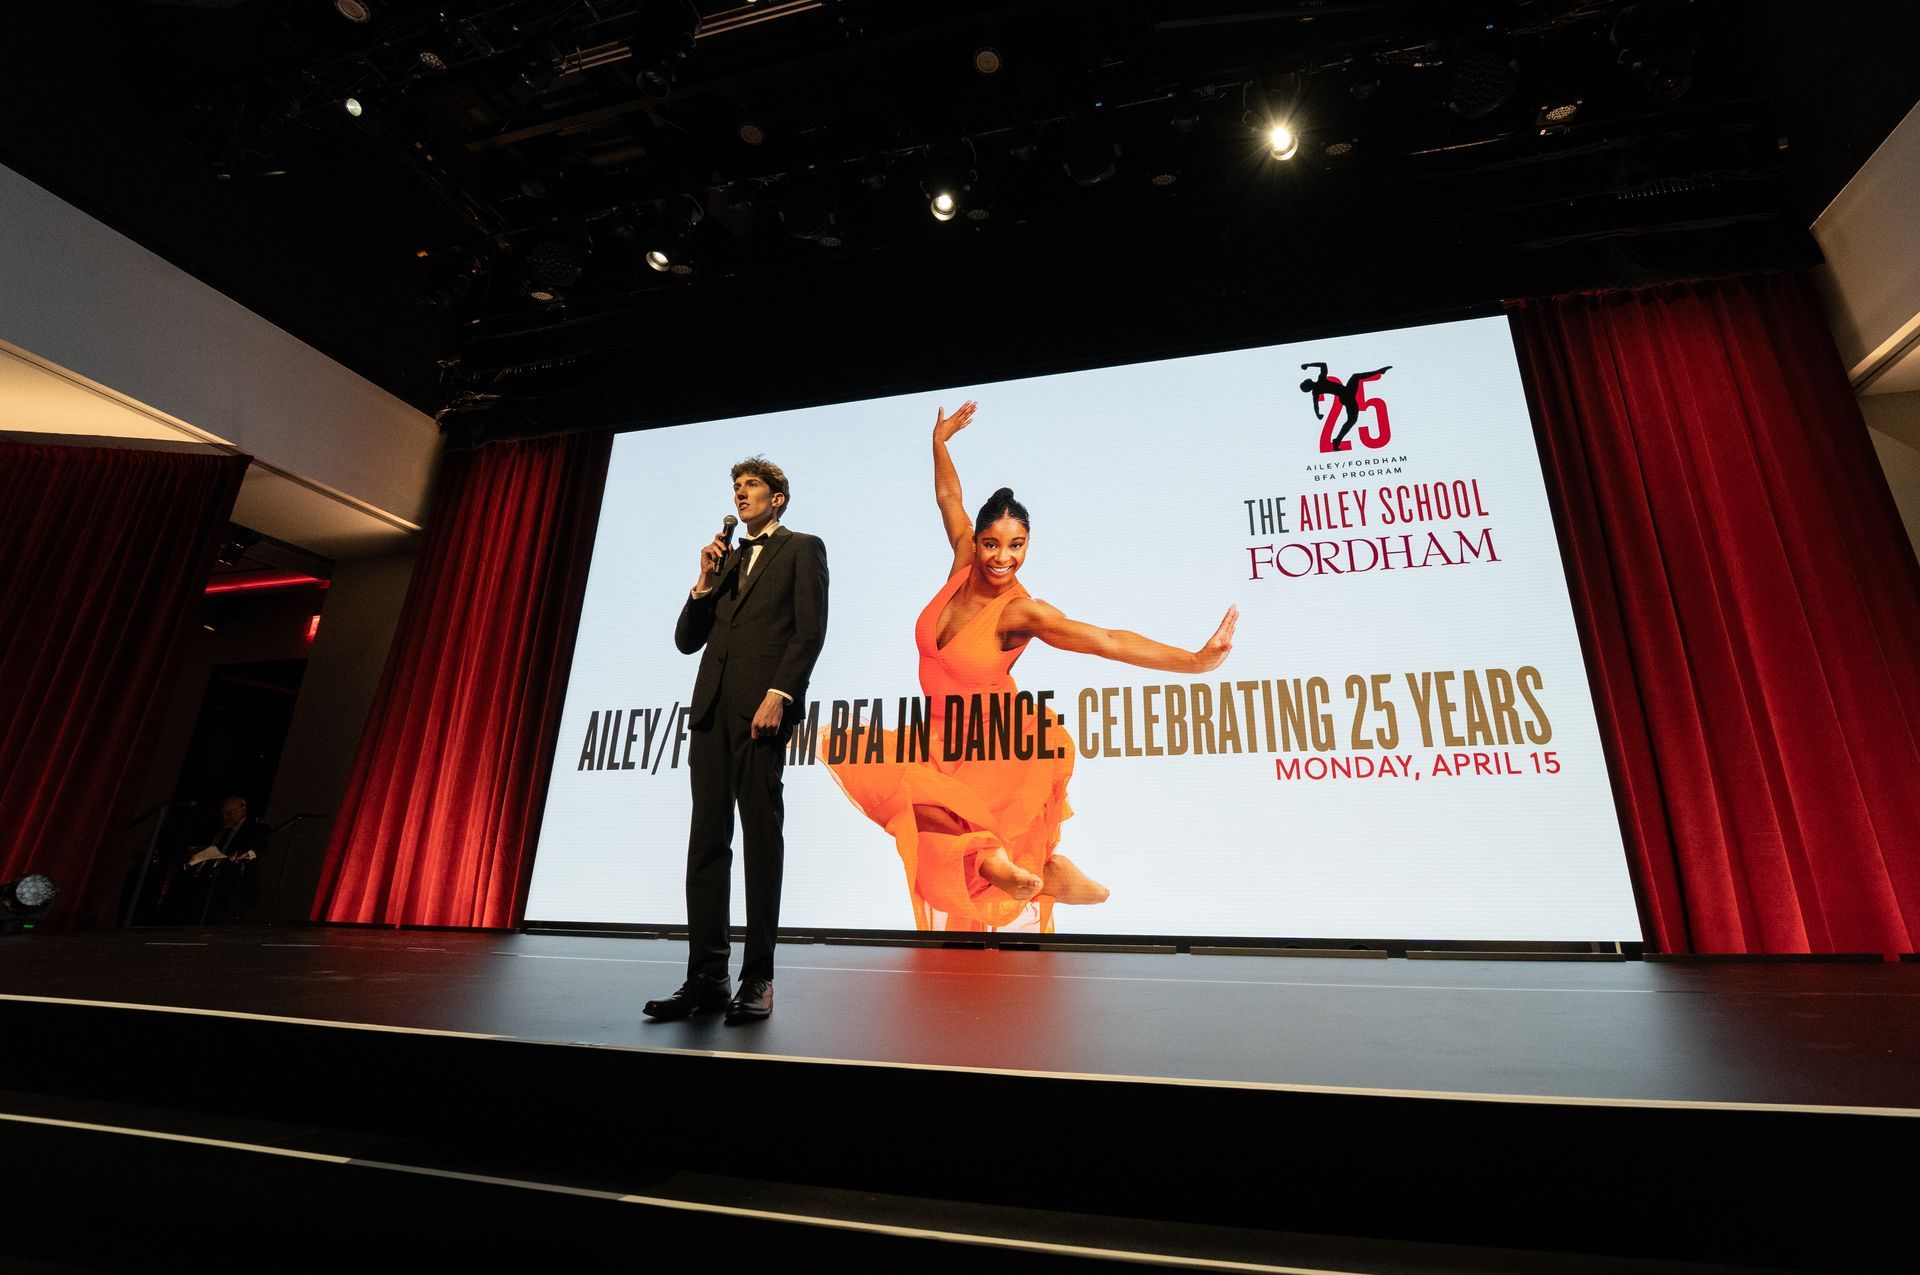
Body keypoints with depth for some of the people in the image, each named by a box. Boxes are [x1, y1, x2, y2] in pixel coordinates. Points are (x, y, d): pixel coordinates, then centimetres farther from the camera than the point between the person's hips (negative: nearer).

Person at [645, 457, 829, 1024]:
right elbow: (687, 640, 21)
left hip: (763, 706, -6)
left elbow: (810, 631, -5)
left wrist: (778, 695, -16)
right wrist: (706, 582, 7)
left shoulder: (802, 548, 8)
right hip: (712, 707, 6)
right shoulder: (725, 557, 26)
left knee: (761, 838, -4)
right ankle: (706, 977, 8)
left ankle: (758, 980, 3)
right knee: (707, 840, 3)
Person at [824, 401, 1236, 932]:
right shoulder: (964, 565, -6)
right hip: (940, 736, 7)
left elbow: (1107, 641, -30)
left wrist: (1195, 660, -39)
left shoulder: (1022, 611, -22)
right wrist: (940, 442, 17)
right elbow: (948, 497, 10)